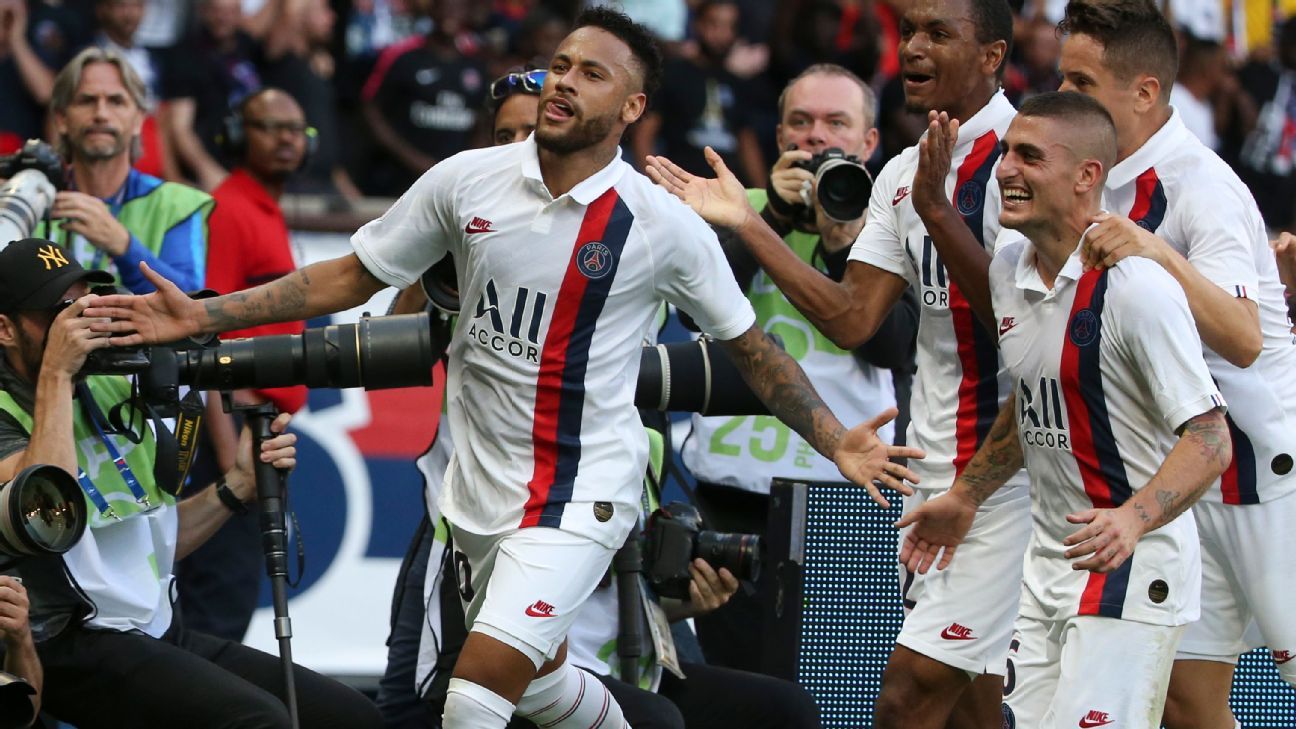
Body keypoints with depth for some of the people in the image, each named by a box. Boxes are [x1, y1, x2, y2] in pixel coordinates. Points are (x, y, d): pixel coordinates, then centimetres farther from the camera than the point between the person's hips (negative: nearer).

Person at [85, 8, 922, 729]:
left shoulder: (666, 228, -12)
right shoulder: (467, 182, -4)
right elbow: (349, 279, 5)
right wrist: (201, 316, 0)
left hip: (583, 492, -5)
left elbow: (750, 344, 1)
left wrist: (837, 442, -7)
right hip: (482, 487, 5)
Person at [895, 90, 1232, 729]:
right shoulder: (1009, 269, 7)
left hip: (1131, 571, -8)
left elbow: (1209, 438, -20)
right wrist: (966, 497, 29)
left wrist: (1132, 519, -35)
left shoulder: (1137, 287, -19)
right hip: (1047, 570, 8)